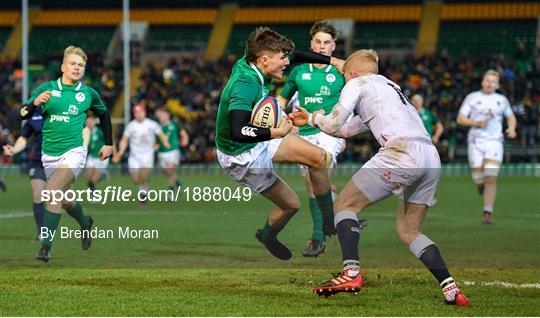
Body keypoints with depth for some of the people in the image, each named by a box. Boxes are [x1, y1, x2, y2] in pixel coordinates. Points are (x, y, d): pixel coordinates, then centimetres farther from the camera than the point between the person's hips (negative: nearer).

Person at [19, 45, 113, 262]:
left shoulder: (88, 94, 1)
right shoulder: (48, 88, 0)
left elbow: (104, 114, 20)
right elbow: (23, 113, -6)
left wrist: (108, 143, 19)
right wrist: (35, 103, -27)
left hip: (73, 153, -3)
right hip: (49, 155, 3)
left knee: (53, 190, -25)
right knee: (65, 200, 13)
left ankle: (46, 246, -23)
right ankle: (85, 223, 47)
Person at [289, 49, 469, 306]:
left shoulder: (357, 83, 13)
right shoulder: (390, 86, 36)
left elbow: (333, 125, 5)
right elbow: (347, 129, 42)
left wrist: (315, 118, 27)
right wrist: (309, 120, 46)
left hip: (401, 154, -8)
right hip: (431, 158, 8)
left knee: (344, 205, 3)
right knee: (408, 230, 16)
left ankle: (351, 273, -16)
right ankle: (451, 289, 2)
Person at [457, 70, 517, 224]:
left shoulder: (502, 100, 11)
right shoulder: (472, 98, 5)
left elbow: (511, 117, 25)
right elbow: (460, 119, 2)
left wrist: (511, 129, 4)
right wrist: (476, 123, -14)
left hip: (494, 142, 0)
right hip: (475, 142, 0)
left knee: (490, 178, -12)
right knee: (478, 179, -7)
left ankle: (487, 213, -8)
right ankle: (481, 185, 32)